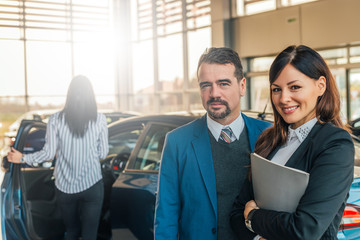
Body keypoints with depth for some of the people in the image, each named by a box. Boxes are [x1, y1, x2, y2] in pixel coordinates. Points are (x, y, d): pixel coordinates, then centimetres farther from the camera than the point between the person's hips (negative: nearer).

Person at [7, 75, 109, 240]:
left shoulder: (56, 119, -6)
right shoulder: (99, 119, -6)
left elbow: (49, 153, -3)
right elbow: (103, 153, 0)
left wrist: (23, 158, 13)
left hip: (65, 187, 1)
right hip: (92, 185, -1)